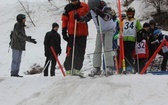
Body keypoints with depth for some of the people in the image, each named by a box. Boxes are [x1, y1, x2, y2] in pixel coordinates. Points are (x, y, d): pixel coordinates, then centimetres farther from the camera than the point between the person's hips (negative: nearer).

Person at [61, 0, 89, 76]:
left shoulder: (84, 6, 4)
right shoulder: (68, 8, 3)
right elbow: (64, 20, 4)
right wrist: (64, 32, -2)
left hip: (83, 33, 2)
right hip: (72, 33, -2)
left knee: (81, 52, 4)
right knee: (71, 51, -9)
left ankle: (77, 69, 12)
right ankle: (68, 69, -5)